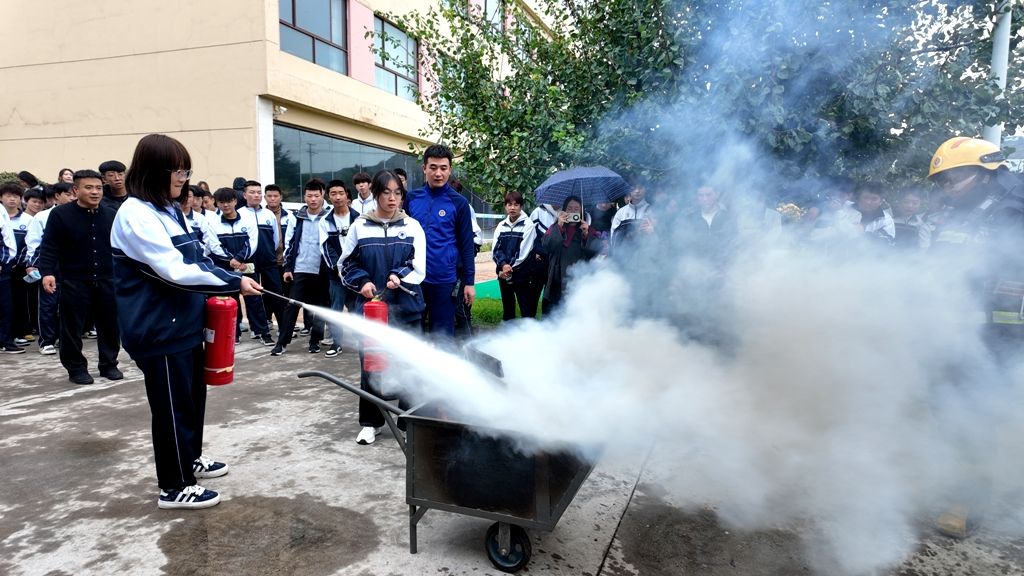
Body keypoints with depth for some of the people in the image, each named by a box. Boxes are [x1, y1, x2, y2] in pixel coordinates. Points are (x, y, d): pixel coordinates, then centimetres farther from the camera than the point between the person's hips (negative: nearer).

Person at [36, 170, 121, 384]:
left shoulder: (111, 214, 7)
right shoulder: (60, 214, -5)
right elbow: (49, 247, -7)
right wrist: (47, 272, -18)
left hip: (106, 279, 3)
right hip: (74, 280, -3)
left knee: (110, 324, 8)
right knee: (73, 327, 4)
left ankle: (109, 364, 21)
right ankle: (76, 368, 17)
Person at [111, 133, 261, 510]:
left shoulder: (168, 210, 12)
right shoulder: (136, 214, -18)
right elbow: (174, 270, -25)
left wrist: (214, 292, 6)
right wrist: (233, 282, -22)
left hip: (182, 323, 9)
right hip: (157, 329, -9)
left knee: (193, 395, 20)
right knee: (172, 405, 1)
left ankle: (190, 459, 39)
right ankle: (174, 487, 15)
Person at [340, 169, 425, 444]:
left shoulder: (412, 226, 2)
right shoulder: (360, 226, 1)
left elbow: (419, 267, -3)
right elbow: (347, 264, 7)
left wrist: (399, 277, -21)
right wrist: (363, 281, -10)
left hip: (407, 307, 0)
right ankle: (370, 423, 20)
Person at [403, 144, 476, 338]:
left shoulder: (458, 203, -3)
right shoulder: (411, 198, 4)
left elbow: (467, 245, -1)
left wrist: (469, 281, -4)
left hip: (444, 280, -3)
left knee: (443, 333, 8)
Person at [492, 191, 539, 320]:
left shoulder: (528, 224, -5)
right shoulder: (501, 225, 8)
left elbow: (524, 251, -12)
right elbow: (495, 249, 2)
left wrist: (510, 267, -11)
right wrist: (504, 265, -15)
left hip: (522, 275, -5)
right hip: (504, 274, 5)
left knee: (527, 311, -4)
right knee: (507, 309, 15)